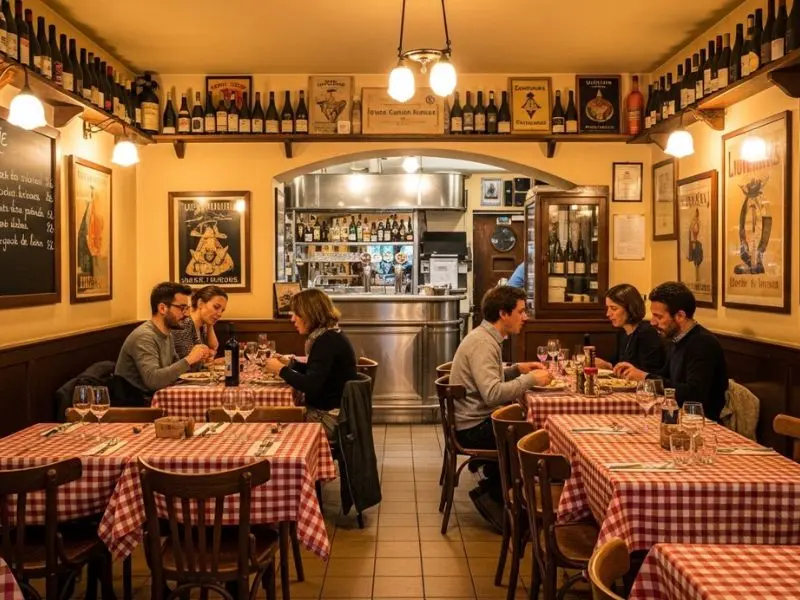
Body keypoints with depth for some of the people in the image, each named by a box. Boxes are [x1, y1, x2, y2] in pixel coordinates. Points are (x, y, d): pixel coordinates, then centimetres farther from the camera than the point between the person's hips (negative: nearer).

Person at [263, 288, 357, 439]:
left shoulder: (327, 341, -21)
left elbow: (310, 386, -28)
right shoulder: (329, 335, 9)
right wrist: (291, 363, 7)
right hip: (326, 411, 9)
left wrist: (281, 370, -15)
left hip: (331, 418, -9)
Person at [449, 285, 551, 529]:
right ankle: (491, 495, 4)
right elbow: (492, 393, -31)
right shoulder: (483, 343, -21)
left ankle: (493, 488, 15)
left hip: (479, 419, 10)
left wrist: (517, 369, 5)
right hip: (474, 427, -10)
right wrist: (531, 379, -22)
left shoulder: (487, 337, 11)